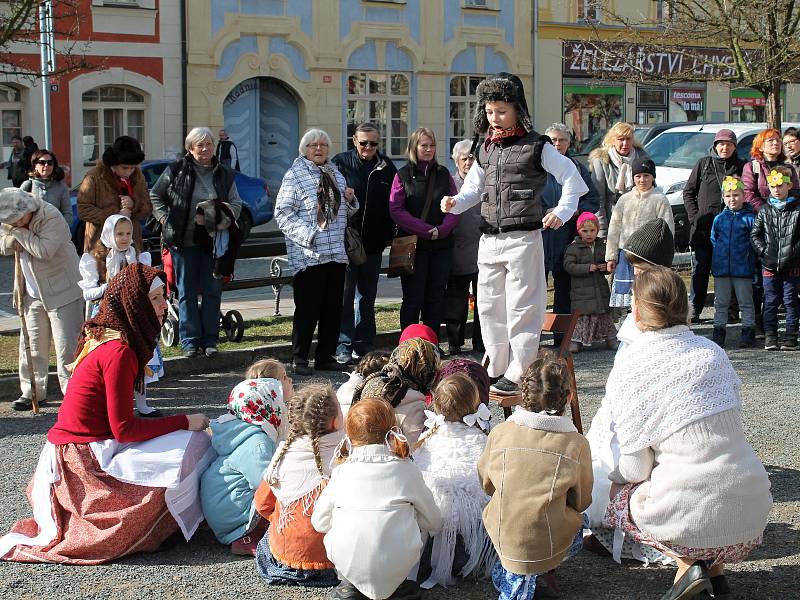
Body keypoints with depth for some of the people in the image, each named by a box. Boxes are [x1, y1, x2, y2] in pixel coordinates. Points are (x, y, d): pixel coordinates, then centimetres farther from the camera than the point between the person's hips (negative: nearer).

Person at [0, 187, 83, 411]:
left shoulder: (52, 218, -21)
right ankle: (31, 392, 22)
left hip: (62, 293, -7)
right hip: (32, 294, 7)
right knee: (31, 346, 11)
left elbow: (44, 250, -32)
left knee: (66, 347, -5)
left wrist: (20, 232, -23)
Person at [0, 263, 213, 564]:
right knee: (194, 443, -14)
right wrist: (184, 422, -12)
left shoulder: (101, 337, 8)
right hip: (84, 463, -10)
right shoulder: (119, 351, -21)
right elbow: (123, 428, -20)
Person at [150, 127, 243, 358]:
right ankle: (189, 340, 9)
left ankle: (210, 339, 13)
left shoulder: (225, 174, 7)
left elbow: (236, 204, 8)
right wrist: (165, 219, -4)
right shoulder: (176, 171, 0)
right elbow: (155, 196, 9)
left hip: (214, 241, 2)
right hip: (184, 241, -2)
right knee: (187, 292, 3)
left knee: (213, 291, 4)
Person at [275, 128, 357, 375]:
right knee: (307, 308, -4)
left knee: (333, 308, 9)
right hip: (308, 254, -6)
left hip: (337, 253, 6)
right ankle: (300, 359, 6)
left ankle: (326, 357, 19)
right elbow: (283, 213, -10)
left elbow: (345, 212, 29)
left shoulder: (335, 174, 18)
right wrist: (307, 234, -19)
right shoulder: (295, 175, -3)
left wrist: (351, 200, 6)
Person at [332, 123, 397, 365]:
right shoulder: (340, 163, -2)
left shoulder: (387, 167, 7)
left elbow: (393, 204, 12)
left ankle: (363, 345, 20)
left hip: (373, 244, 4)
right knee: (344, 295, -5)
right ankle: (343, 346, -3)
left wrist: (389, 235, 6)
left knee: (367, 297, 12)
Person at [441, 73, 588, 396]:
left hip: (523, 238, -7)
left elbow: (571, 176, -2)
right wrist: (456, 202, 1)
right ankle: (495, 371, 23)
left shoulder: (536, 146, -5)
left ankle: (517, 375, 4)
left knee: (521, 309, -3)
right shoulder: (485, 149, 13)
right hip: (489, 239, 7)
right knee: (489, 307, 12)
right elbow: (474, 187, 20)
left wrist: (563, 211, -13)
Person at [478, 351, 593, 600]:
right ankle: (534, 573, 12)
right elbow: (581, 502, 2)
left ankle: (511, 572, 15)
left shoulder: (499, 433, -9)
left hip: (502, 539, 3)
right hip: (548, 547, -3)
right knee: (578, 522, 31)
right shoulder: (577, 444, -13)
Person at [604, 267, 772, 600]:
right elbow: (726, 427, 13)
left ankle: (688, 563, 5)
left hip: (695, 517, -5)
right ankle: (714, 567, 18)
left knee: (618, 493, 23)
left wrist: (616, 475, 18)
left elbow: (636, 469, -6)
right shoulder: (712, 351, 5)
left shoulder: (626, 372, -8)